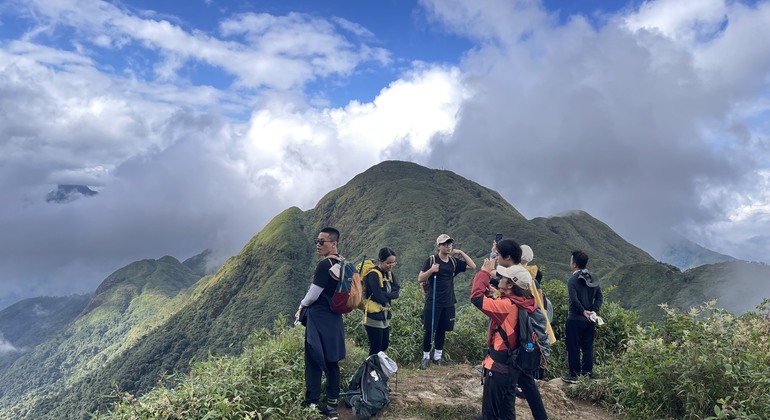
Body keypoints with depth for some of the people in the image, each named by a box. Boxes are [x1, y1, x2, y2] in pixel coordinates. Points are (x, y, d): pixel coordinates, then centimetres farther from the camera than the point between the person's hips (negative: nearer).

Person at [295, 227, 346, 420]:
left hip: (319, 319, -8)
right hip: (334, 317, 8)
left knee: (314, 362, 1)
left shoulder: (324, 264, -19)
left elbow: (313, 294, -16)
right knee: (331, 362, 12)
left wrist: (301, 307, 4)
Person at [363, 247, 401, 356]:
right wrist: (389, 296, -5)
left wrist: (383, 294, -18)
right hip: (374, 318, -8)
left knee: (384, 347, 16)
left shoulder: (389, 273, 7)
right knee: (375, 350, 0)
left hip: (385, 317, 8)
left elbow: (396, 293, -2)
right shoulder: (374, 275, -18)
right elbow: (379, 297, -23)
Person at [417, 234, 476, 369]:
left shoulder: (454, 262, 5)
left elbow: (473, 266, 5)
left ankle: (438, 356, 25)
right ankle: (426, 357, 15)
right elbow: (420, 279, -8)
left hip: (448, 303, 4)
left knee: (442, 330, 12)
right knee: (429, 330, 2)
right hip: (433, 302, -4)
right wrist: (431, 270, -25)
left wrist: (461, 253, -3)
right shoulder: (431, 260, -7)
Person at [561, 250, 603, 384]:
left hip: (575, 319, -6)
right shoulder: (593, 278, 6)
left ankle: (574, 375, 9)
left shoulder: (572, 280, -14)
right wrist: (594, 311, -2)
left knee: (573, 348, 3)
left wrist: (583, 311, -10)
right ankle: (587, 373, 19)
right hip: (590, 320, 6)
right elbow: (600, 297, 2)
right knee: (588, 348, 13)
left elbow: (574, 300, -22)